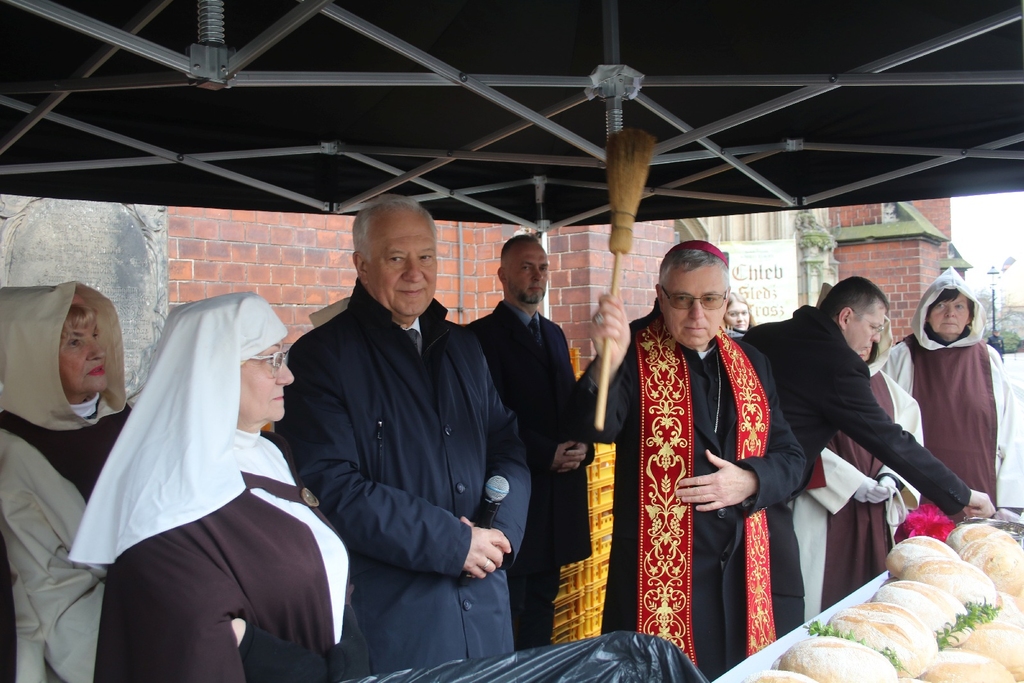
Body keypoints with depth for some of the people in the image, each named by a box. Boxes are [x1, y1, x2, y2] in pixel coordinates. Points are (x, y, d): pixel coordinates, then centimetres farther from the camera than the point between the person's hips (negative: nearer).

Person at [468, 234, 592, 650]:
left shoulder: (554, 334, 17)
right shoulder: (484, 335, -7)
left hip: (559, 490, 7)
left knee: (543, 599, 15)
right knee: (509, 602, 0)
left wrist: (583, 446, -2)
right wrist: (547, 455, -16)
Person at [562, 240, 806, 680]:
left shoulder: (751, 364, 9)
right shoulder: (635, 356, -7)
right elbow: (590, 429, -23)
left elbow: (790, 459, 12)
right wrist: (607, 364, -42)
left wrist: (749, 481, -10)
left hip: (741, 569, 5)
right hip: (658, 570, -5)